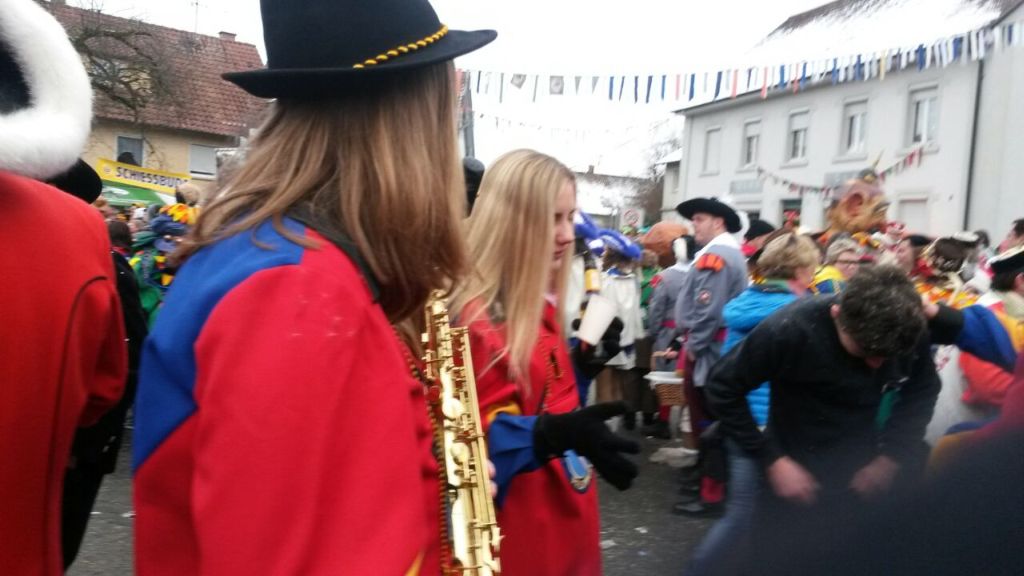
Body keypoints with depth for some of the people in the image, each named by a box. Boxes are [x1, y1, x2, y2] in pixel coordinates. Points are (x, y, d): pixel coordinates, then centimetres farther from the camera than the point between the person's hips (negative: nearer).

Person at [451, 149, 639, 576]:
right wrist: (557, 433, -38)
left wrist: (588, 355, 11)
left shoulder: (541, 307, 6)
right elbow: (478, 444, -27)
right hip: (519, 534, -9)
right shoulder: (474, 321, -23)